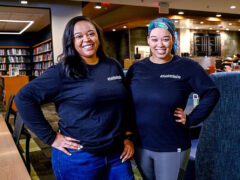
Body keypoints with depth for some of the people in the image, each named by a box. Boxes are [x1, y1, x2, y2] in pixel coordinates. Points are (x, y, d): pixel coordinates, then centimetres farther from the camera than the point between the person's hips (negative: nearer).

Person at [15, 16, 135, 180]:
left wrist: (128, 137, 6)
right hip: (79, 158, -4)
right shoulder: (62, 72, -11)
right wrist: (50, 137, -12)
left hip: (117, 153, 4)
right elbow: (24, 98, -11)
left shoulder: (114, 67, 4)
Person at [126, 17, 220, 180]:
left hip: (172, 148, -3)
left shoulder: (187, 67, -8)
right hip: (140, 145, 4)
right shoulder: (137, 68, 2)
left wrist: (191, 119, -12)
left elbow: (212, 93, -8)